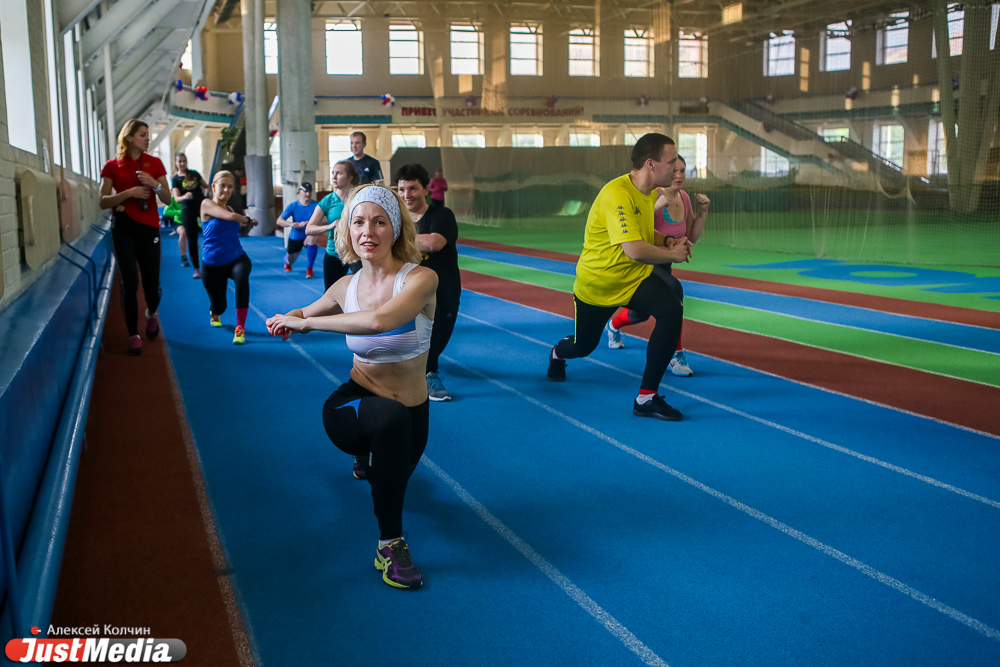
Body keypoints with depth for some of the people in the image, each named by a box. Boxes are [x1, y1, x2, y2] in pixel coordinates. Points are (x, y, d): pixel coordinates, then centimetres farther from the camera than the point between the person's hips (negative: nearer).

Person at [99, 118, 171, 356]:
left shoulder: (154, 163, 7)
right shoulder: (112, 166, 2)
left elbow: (167, 199, 5)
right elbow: (103, 202, -1)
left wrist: (154, 184, -15)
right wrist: (129, 192, -14)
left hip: (149, 227, 2)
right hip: (123, 228, -2)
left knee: (151, 281, 3)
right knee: (130, 282, -6)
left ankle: (152, 314, 37)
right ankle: (133, 335, 5)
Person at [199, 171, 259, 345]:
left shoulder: (229, 208, 8)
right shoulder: (207, 204, -9)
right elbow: (230, 216, -24)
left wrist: (248, 226, 0)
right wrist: (247, 219, -7)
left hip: (236, 259, 2)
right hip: (212, 265, -2)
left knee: (241, 276, -35)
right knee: (219, 305, 5)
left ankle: (240, 328, -30)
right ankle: (214, 313, 49)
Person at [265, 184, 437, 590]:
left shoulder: (421, 279, -18)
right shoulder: (346, 287, -5)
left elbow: (379, 320, -38)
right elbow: (302, 315, 17)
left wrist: (305, 323, -29)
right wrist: (289, 321, -8)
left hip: (410, 415, 0)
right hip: (352, 405, 0)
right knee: (392, 416, -36)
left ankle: (371, 459, 58)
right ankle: (391, 544, -24)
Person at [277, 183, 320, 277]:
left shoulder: (315, 206, -15)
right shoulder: (293, 206, -10)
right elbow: (279, 221, -15)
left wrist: (307, 223, -45)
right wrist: (291, 224, -34)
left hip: (309, 234, -2)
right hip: (295, 237, 2)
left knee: (312, 239, -38)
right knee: (290, 260, 15)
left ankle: (309, 269, -26)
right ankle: (287, 263, 60)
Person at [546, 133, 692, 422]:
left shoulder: (651, 193, -1)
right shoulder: (617, 195, -30)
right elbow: (634, 249, -38)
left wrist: (668, 241, -3)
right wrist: (672, 254, -22)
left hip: (637, 277, 6)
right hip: (598, 283, -6)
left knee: (672, 310, -24)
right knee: (583, 346, 16)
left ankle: (647, 398, -16)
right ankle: (558, 354, 58)